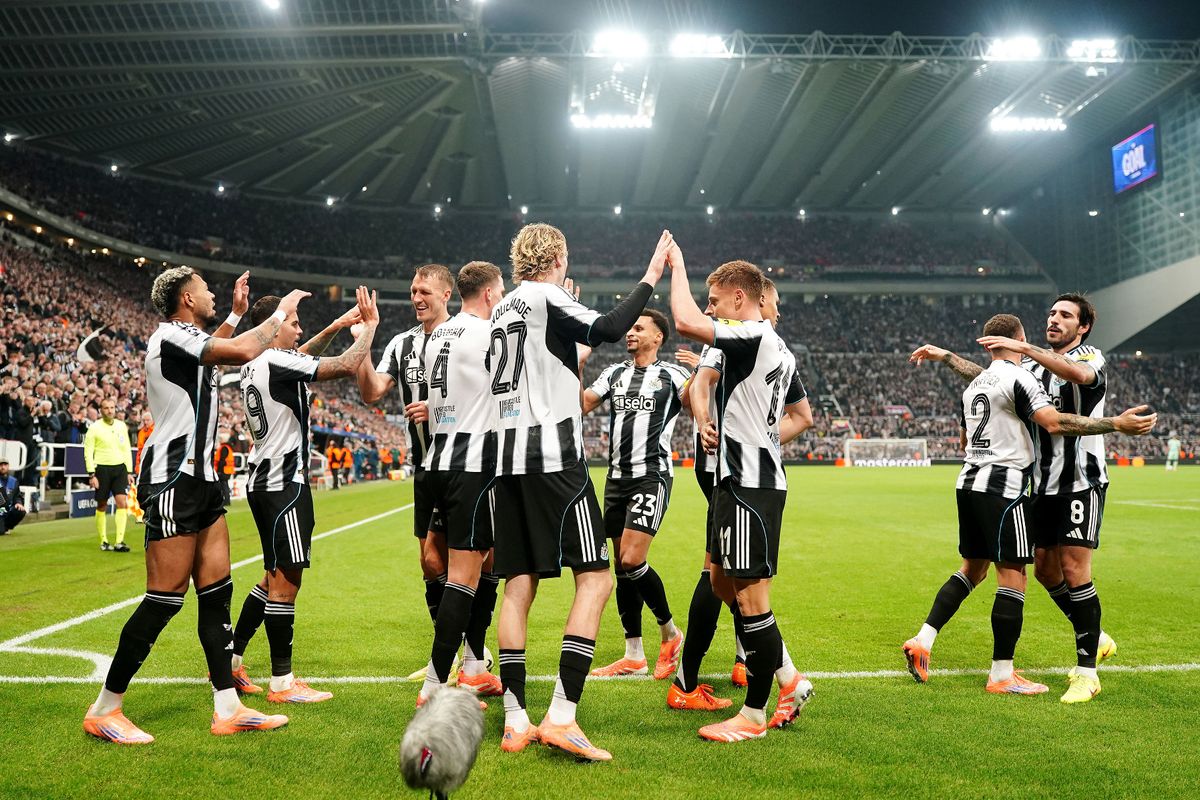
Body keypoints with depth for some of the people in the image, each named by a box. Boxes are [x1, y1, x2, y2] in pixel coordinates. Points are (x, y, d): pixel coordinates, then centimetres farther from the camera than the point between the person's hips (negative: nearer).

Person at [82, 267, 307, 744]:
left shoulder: (185, 339, 17)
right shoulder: (171, 335, -12)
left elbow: (215, 352, 41)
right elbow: (243, 352, -23)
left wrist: (236, 313, 35)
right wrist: (282, 311, -8)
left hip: (200, 477, 10)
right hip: (173, 478, -10)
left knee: (216, 591, 6)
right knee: (165, 598, -7)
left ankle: (227, 709, 10)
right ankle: (104, 709, 7)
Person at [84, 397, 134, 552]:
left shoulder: (121, 426, 9)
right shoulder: (94, 428, -4)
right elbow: (88, 452, -4)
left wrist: (129, 472, 10)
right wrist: (91, 474, -10)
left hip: (120, 467, 3)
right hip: (102, 468, -3)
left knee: (122, 503, -9)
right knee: (102, 506, 5)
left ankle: (119, 541, -9)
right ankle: (103, 541, 17)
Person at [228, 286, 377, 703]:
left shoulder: (254, 366, 15)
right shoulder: (277, 362, -14)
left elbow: (301, 358, 32)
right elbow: (346, 366, -19)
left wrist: (337, 326, 24)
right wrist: (370, 325, -4)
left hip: (263, 480, 10)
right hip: (284, 483, -10)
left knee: (275, 576, 18)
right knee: (285, 580, -5)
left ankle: (230, 660, 23)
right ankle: (282, 682, 2)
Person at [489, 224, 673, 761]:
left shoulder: (502, 310, 21)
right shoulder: (548, 297, -3)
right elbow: (608, 329, -19)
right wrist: (651, 276, -11)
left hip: (508, 458, 8)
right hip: (553, 457, -8)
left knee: (518, 585, 7)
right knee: (595, 577, -5)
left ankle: (515, 722, 7)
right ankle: (561, 716, -12)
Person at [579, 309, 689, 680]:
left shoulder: (671, 375, 1)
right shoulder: (613, 373, 15)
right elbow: (580, 406, 7)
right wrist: (576, 370, -7)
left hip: (651, 476, -6)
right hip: (617, 477, 6)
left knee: (632, 560, -16)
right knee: (622, 566, 7)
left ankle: (670, 632, 9)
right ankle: (633, 656, 17)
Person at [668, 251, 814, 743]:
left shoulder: (753, 336, -14)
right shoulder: (779, 349, 17)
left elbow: (686, 322, -27)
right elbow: (803, 417, 24)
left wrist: (677, 265, -11)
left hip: (750, 485, -11)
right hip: (741, 479, 11)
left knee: (750, 595, -2)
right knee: (722, 581, 17)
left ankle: (754, 715, 9)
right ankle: (788, 678, 25)